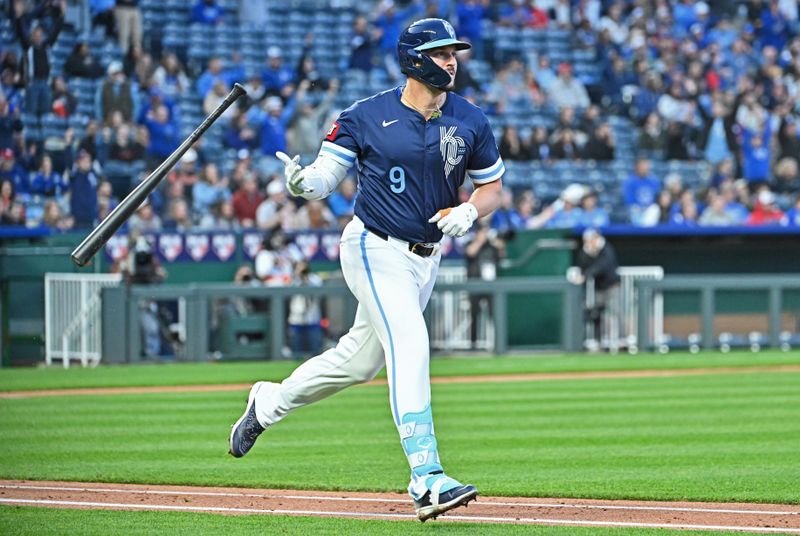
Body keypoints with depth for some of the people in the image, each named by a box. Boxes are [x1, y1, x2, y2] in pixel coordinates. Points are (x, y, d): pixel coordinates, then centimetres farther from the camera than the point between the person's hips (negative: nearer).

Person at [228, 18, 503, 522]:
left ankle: (269, 402, 41)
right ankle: (428, 480, -30)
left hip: (427, 257, 5)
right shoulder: (367, 116, -8)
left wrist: (468, 211, -12)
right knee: (410, 346, -23)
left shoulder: (471, 121, 0)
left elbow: (492, 188, 10)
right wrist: (303, 181, -27)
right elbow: (326, 176, -3)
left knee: (360, 361, 15)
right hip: (376, 249, -5)